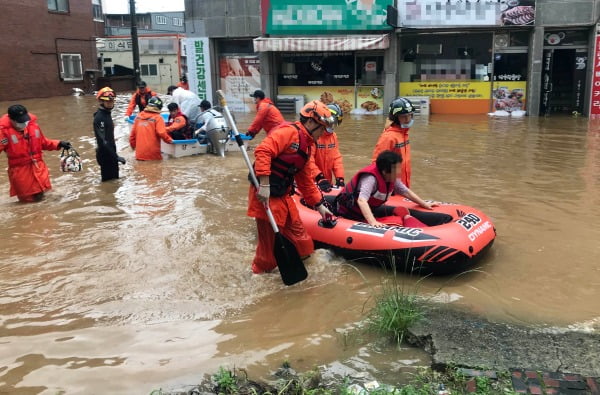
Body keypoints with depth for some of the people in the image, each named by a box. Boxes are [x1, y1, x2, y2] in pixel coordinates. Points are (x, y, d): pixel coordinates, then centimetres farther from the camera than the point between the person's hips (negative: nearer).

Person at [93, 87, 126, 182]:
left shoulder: (107, 114, 11)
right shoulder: (99, 118, -19)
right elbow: (103, 141, -25)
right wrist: (116, 156, -28)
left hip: (110, 153, 10)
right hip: (105, 155, -10)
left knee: (114, 178, 17)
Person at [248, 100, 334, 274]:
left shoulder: (306, 145, 18)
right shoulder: (289, 131, -13)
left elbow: (305, 181, 22)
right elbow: (263, 151, -26)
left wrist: (319, 205, 22)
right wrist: (264, 184, -29)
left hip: (283, 195, 9)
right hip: (265, 195, -9)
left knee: (297, 232, 15)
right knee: (270, 238, 1)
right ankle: (261, 271, 20)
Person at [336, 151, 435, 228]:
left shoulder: (391, 178, -5)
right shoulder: (370, 178, -31)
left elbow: (406, 192, 9)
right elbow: (361, 201, -45)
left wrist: (425, 204, 11)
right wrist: (373, 222, -55)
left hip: (370, 209, 8)